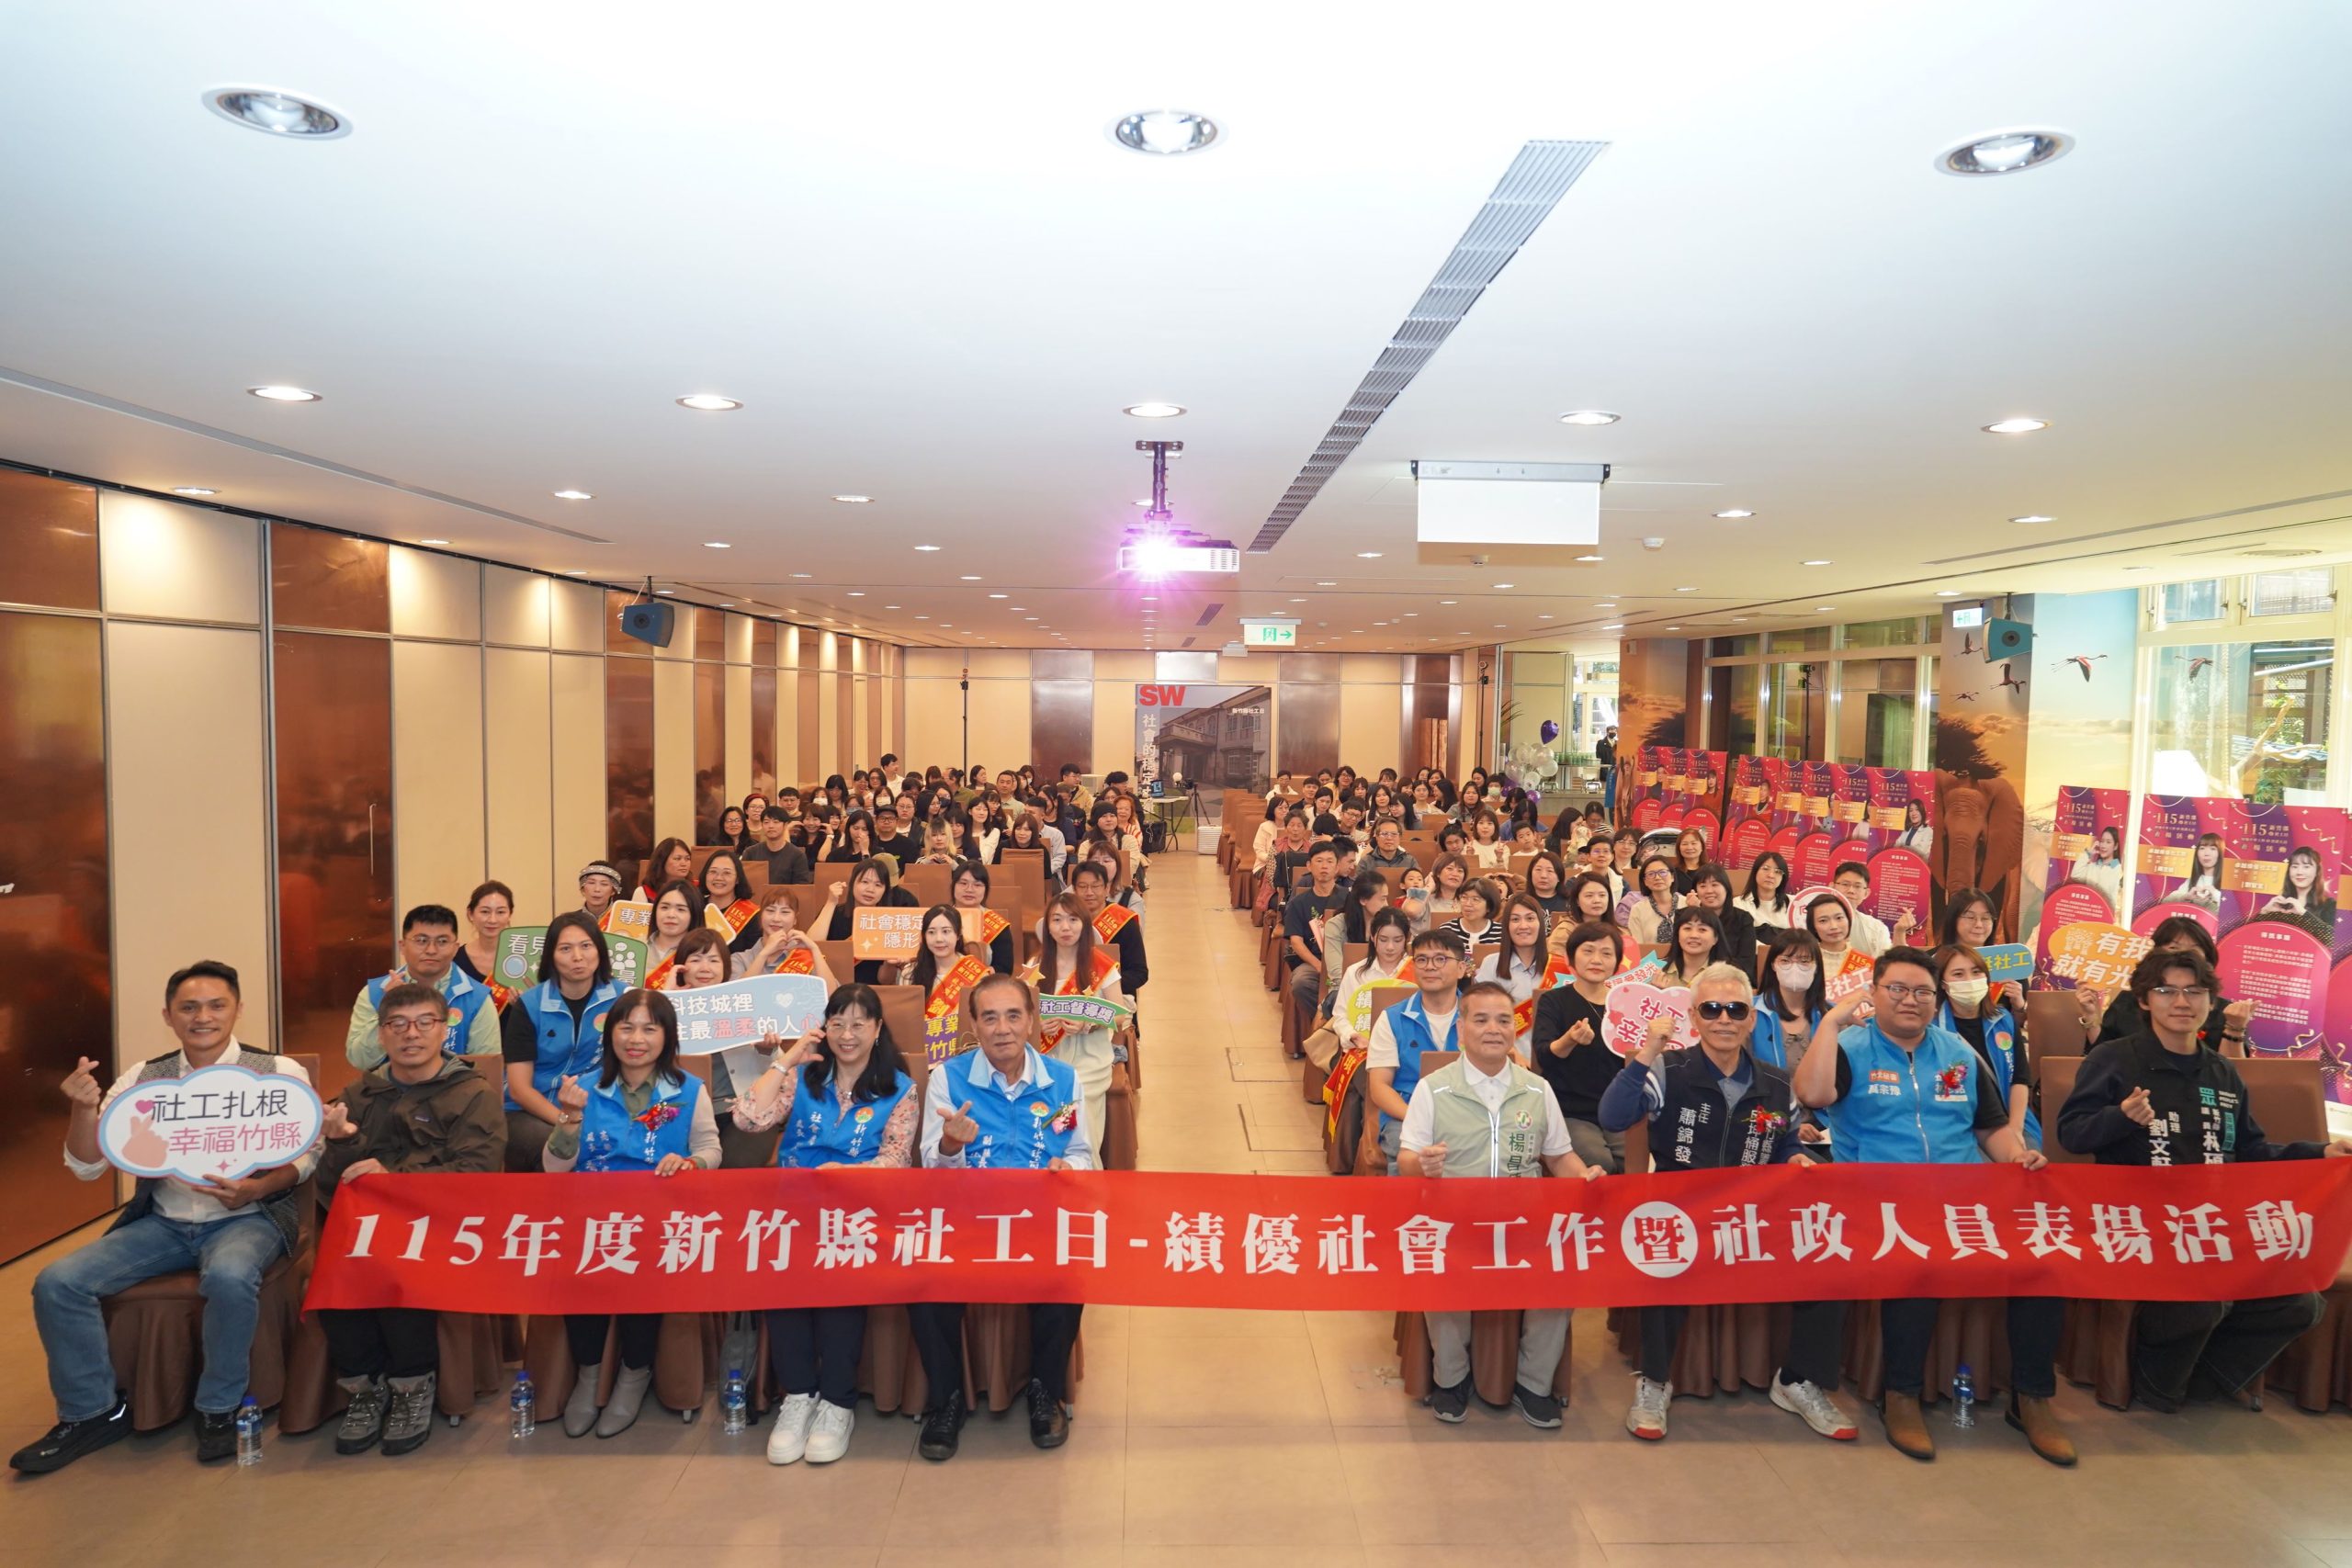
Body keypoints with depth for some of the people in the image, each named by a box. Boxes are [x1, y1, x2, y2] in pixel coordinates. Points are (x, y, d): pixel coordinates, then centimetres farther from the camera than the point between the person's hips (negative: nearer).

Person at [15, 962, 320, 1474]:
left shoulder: (279, 1073, -5)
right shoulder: (141, 1079, 6)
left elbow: (309, 1155, -3)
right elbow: (86, 1168, 4)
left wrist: (257, 1189, -22)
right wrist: (84, 1108, -14)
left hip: (248, 1218, -4)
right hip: (163, 1222, 5)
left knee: (229, 1277, -35)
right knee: (57, 1282, -14)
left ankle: (219, 1408, -11)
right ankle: (93, 1412, 6)